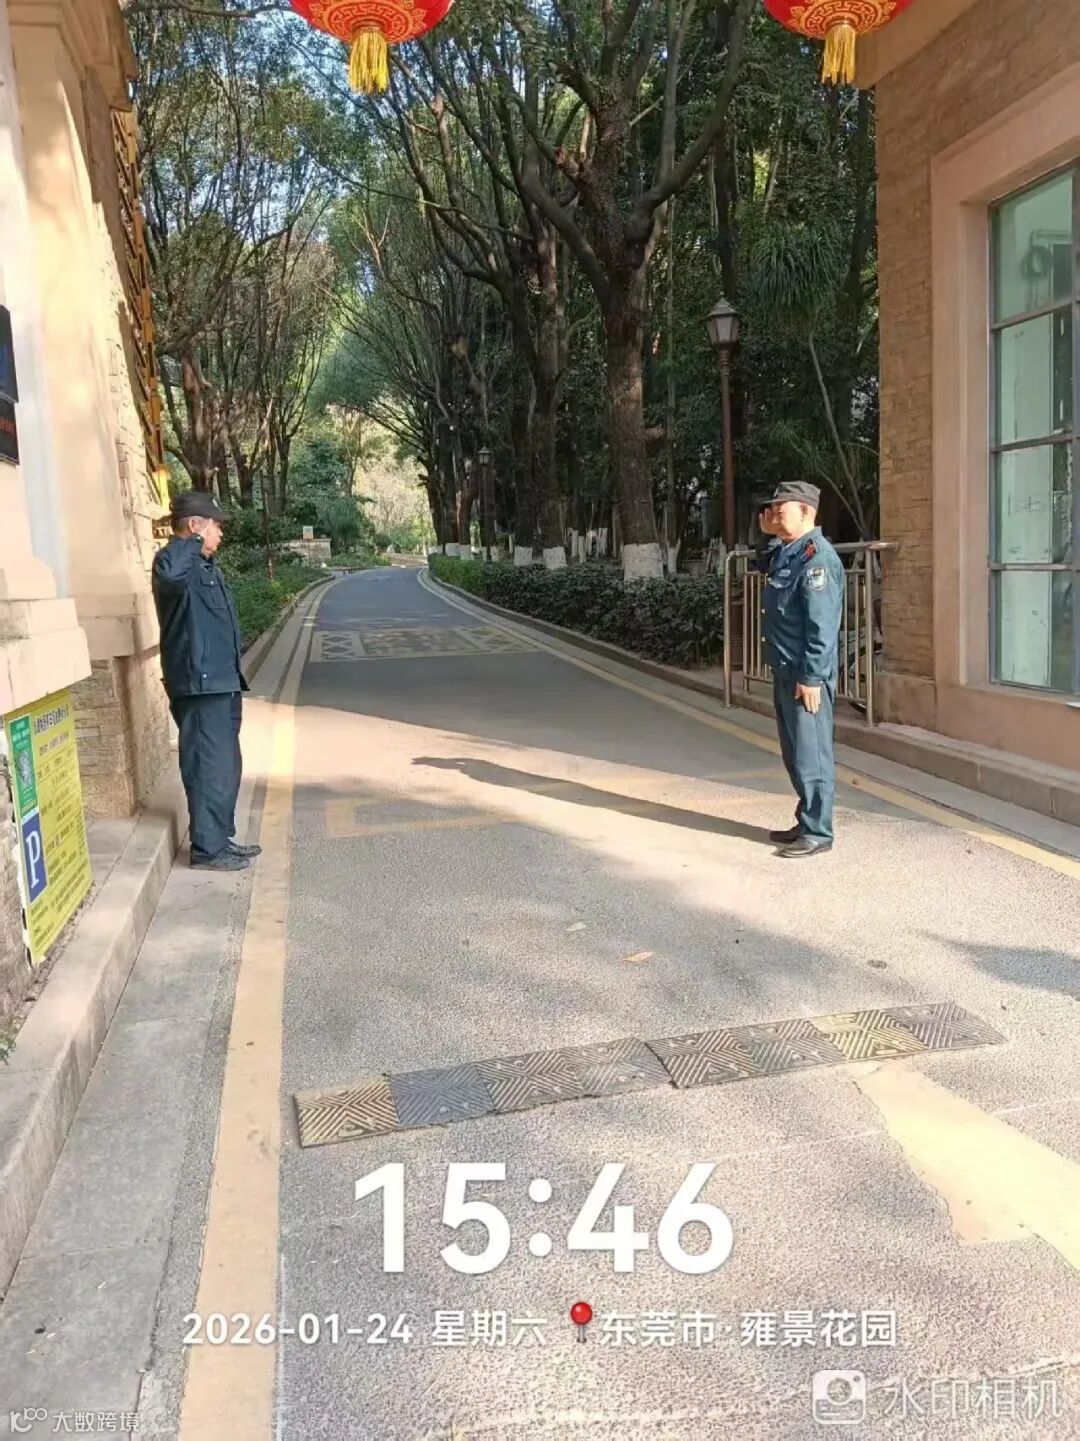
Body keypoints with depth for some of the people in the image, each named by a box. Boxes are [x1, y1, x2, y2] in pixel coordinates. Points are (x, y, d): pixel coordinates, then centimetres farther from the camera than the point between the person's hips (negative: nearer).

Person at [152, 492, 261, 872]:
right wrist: (192, 541, -25)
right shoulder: (174, 560, -14)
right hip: (199, 684, -10)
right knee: (211, 768, -5)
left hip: (220, 682, 10)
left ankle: (221, 838, 26)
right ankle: (208, 849, 4)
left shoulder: (205, 564, 18)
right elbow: (170, 574, -42)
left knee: (225, 766, 16)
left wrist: (234, 676, 26)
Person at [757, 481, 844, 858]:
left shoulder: (817, 557, -16)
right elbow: (764, 568, 34)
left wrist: (811, 677, -22)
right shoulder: (784, 552, 12)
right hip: (785, 672, 10)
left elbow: (822, 625, -21)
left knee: (811, 755, -2)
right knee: (794, 755, 16)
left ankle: (817, 833, 7)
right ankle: (806, 823, 27)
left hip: (806, 677, -10)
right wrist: (768, 537, 15)